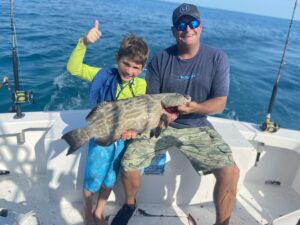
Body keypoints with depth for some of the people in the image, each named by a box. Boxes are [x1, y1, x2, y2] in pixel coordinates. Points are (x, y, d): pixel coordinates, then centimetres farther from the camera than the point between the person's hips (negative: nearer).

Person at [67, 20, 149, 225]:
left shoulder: (141, 85, -7)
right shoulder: (104, 75, -10)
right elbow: (74, 68, -15)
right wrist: (84, 42, -28)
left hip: (123, 138, 2)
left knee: (110, 179, 18)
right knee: (93, 178, 9)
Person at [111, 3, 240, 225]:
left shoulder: (217, 59, -5)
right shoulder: (160, 60, -5)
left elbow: (220, 103, -8)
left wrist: (195, 107, -29)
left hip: (198, 128, 0)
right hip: (160, 124, 1)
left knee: (231, 172, -18)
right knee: (128, 162, -15)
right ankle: (130, 203, 20)